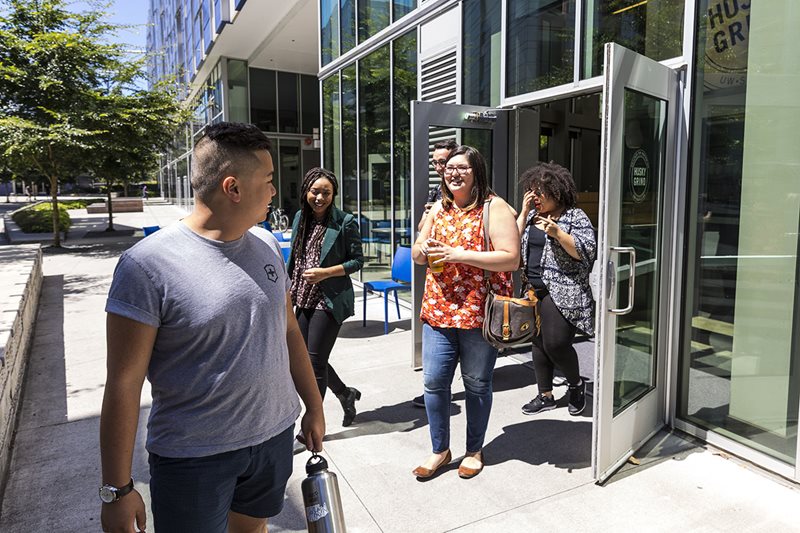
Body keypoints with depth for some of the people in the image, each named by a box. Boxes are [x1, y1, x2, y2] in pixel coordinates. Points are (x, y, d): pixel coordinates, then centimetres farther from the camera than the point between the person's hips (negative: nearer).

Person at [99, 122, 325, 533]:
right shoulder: (148, 264, -18)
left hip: (275, 437, 6)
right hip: (194, 456, -5)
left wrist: (314, 406, 12)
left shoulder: (266, 245, 0)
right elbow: (123, 383, -14)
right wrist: (117, 489, -9)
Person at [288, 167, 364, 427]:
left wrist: (325, 272, -20)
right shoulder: (301, 217, 7)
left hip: (330, 300, -7)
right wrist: (289, 288, 15)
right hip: (304, 299, 7)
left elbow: (357, 261, -9)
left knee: (315, 361, -1)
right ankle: (346, 393, 36)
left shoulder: (345, 222, -11)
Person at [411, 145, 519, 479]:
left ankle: (475, 450, 31)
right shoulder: (438, 208, 13)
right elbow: (416, 253, 19)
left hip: (479, 312, -5)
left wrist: (460, 254, -21)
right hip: (437, 310, 5)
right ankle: (440, 450, 27)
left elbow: (511, 259, -16)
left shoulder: (494, 208, -7)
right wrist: (424, 249, -6)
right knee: (434, 381, 7)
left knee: (477, 384, 10)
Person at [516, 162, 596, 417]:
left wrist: (557, 233, -21)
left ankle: (576, 383, 22)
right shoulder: (533, 215, 14)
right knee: (538, 343, 11)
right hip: (533, 290, 6)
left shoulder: (575, 216, -4)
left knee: (556, 343, -8)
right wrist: (524, 212, 0)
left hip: (561, 293, -6)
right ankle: (545, 396, 25)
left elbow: (586, 252, -12)